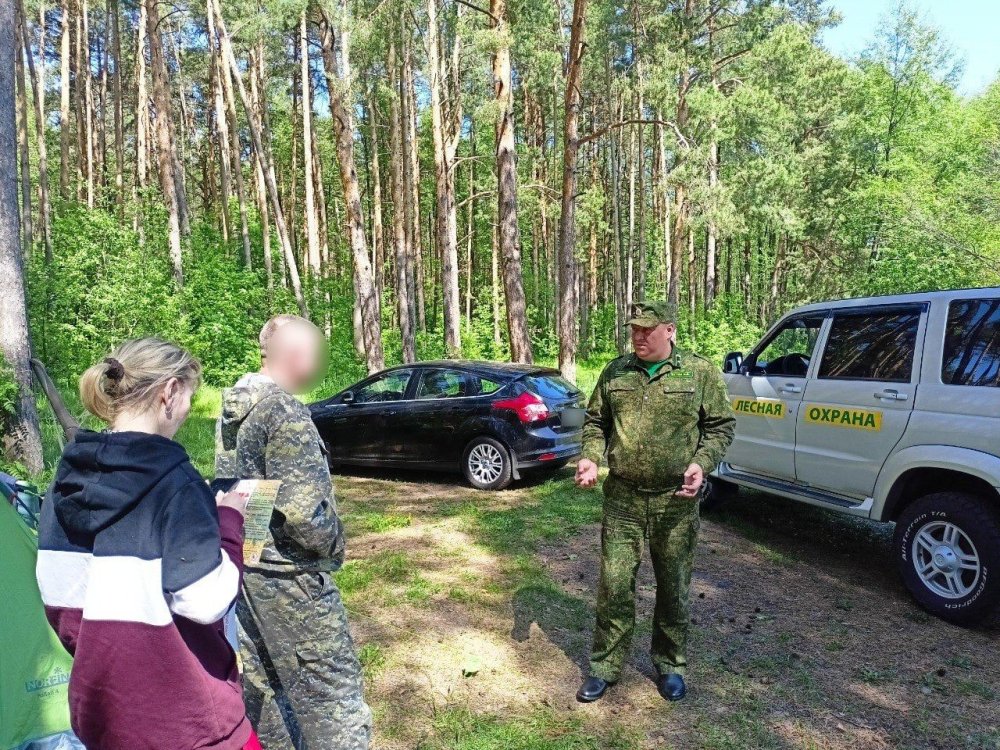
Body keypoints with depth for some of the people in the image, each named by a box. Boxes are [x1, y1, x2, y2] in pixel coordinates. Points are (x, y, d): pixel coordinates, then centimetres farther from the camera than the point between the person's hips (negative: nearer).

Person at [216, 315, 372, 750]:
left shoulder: (232, 406, 6)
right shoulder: (285, 412, -22)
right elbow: (302, 511, -27)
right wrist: (332, 544, -9)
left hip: (245, 565, 9)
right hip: (289, 575, -9)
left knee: (261, 678, 21)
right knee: (332, 684, 4)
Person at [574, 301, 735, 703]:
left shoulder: (701, 373, -2)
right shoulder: (615, 372, 4)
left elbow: (721, 426, 2)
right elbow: (595, 422, 12)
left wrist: (701, 463, -14)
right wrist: (590, 457, -6)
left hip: (676, 500, -1)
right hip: (622, 497, 1)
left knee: (673, 587, 13)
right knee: (614, 583, 5)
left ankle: (670, 666, 33)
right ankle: (605, 666, 23)